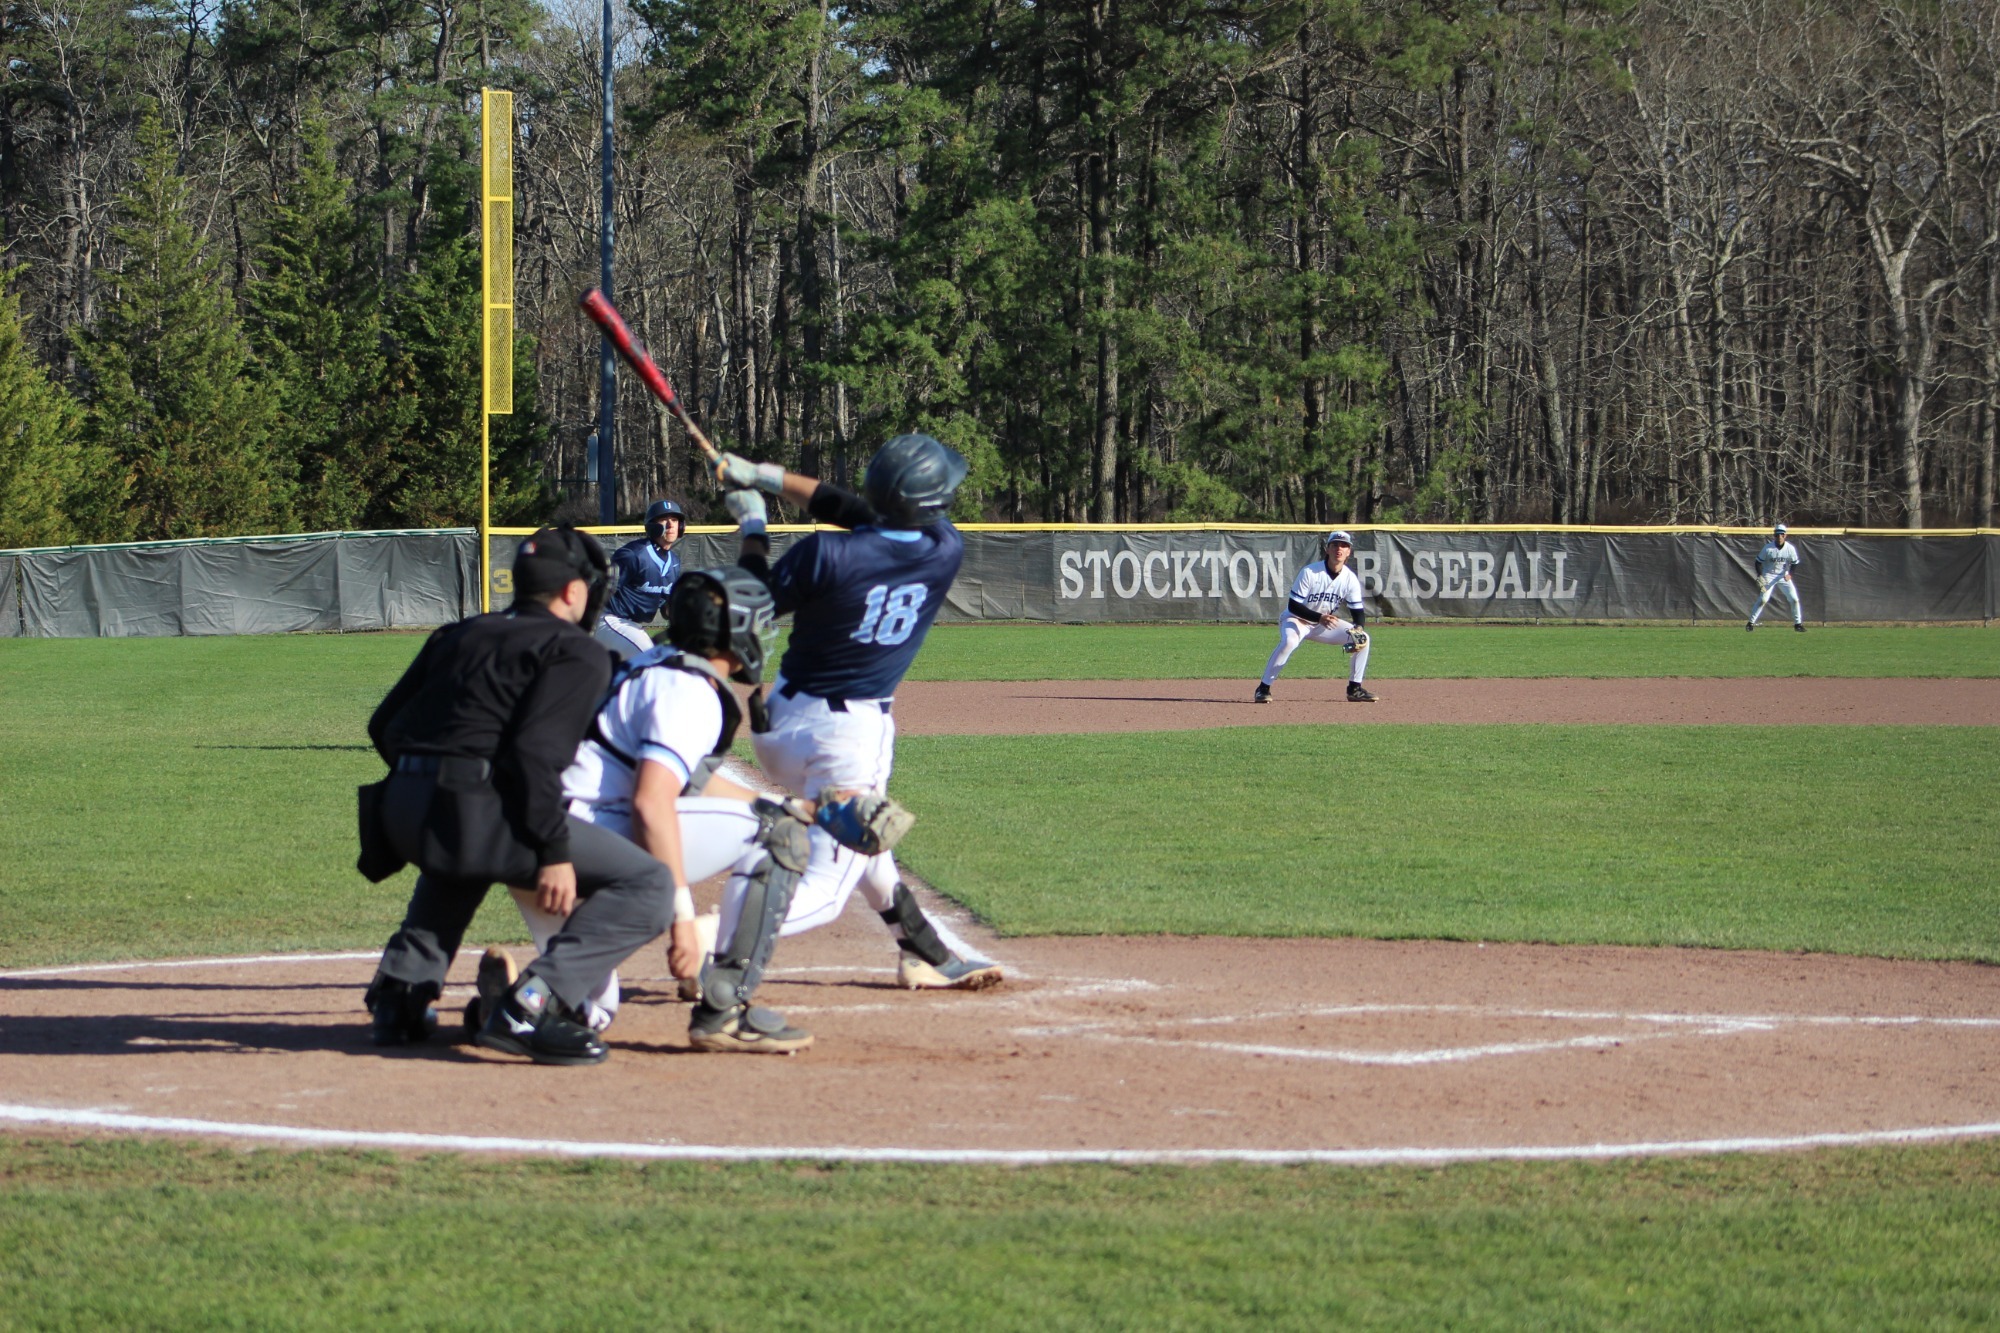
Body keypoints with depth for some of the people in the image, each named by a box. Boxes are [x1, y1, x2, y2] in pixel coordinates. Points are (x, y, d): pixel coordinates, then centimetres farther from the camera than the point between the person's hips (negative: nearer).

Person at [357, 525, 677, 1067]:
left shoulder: (458, 634, 24)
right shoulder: (576, 651, 3)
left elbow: (383, 726, 23)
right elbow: (536, 752, -13)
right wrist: (554, 853, -14)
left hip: (400, 813, 8)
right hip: (474, 813, -8)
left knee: (459, 861, 44)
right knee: (646, 883, -3)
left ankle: (400, 989, 25)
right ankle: (532, 1004, -20)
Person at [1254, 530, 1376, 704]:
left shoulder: (1350, 579, -9)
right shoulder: (1309, 572, -23)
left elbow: (1358, 611, -6)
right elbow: (1293, 605, -24)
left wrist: (1358, 628, -30)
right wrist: (1319, 618, -38)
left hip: (1327, 623, 5)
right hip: (1296, 620, -5)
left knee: (1362, 639, -9)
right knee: (1289, 642, -37)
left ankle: (1355, 689, 3)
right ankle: (1263, 689, -28)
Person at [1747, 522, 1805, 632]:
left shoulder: (1790, 548, -10)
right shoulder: (1768, 548, -15)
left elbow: (1795, 563, 1)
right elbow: (1759, 561, -7)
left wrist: (1790, 574, -16)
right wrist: (1760, 576, -19)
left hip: (1784, 576, 2)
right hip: (1769, 576, -2)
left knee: (1794, 599, -4)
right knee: (1762, 600, -12)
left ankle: (1798, 623, 10)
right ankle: (1751, 622, -4)